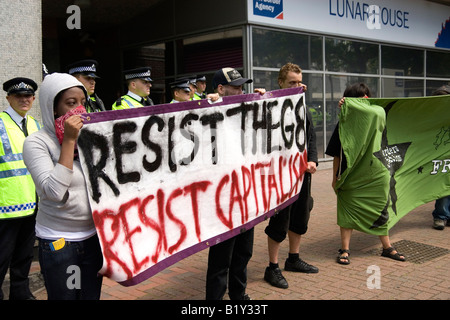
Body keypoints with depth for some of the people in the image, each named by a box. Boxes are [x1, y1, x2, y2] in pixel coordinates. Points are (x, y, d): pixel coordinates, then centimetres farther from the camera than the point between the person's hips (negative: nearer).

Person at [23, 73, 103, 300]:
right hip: (58, 243, -5)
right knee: (64, 296, 8)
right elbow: (54, 191, -24)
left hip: (93, 236, 5)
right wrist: (69, 141, -22)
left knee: (92, 295, 14)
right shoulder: (37, 142, -11)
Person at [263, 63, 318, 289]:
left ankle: (294, 259, 35)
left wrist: (313, 161, -3)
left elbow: (311, 139, 13)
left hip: (303, 173, 8)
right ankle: (273, 268, 12)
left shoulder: (304, 111, 12)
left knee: (300, 218, 17)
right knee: (279, 222, -1)